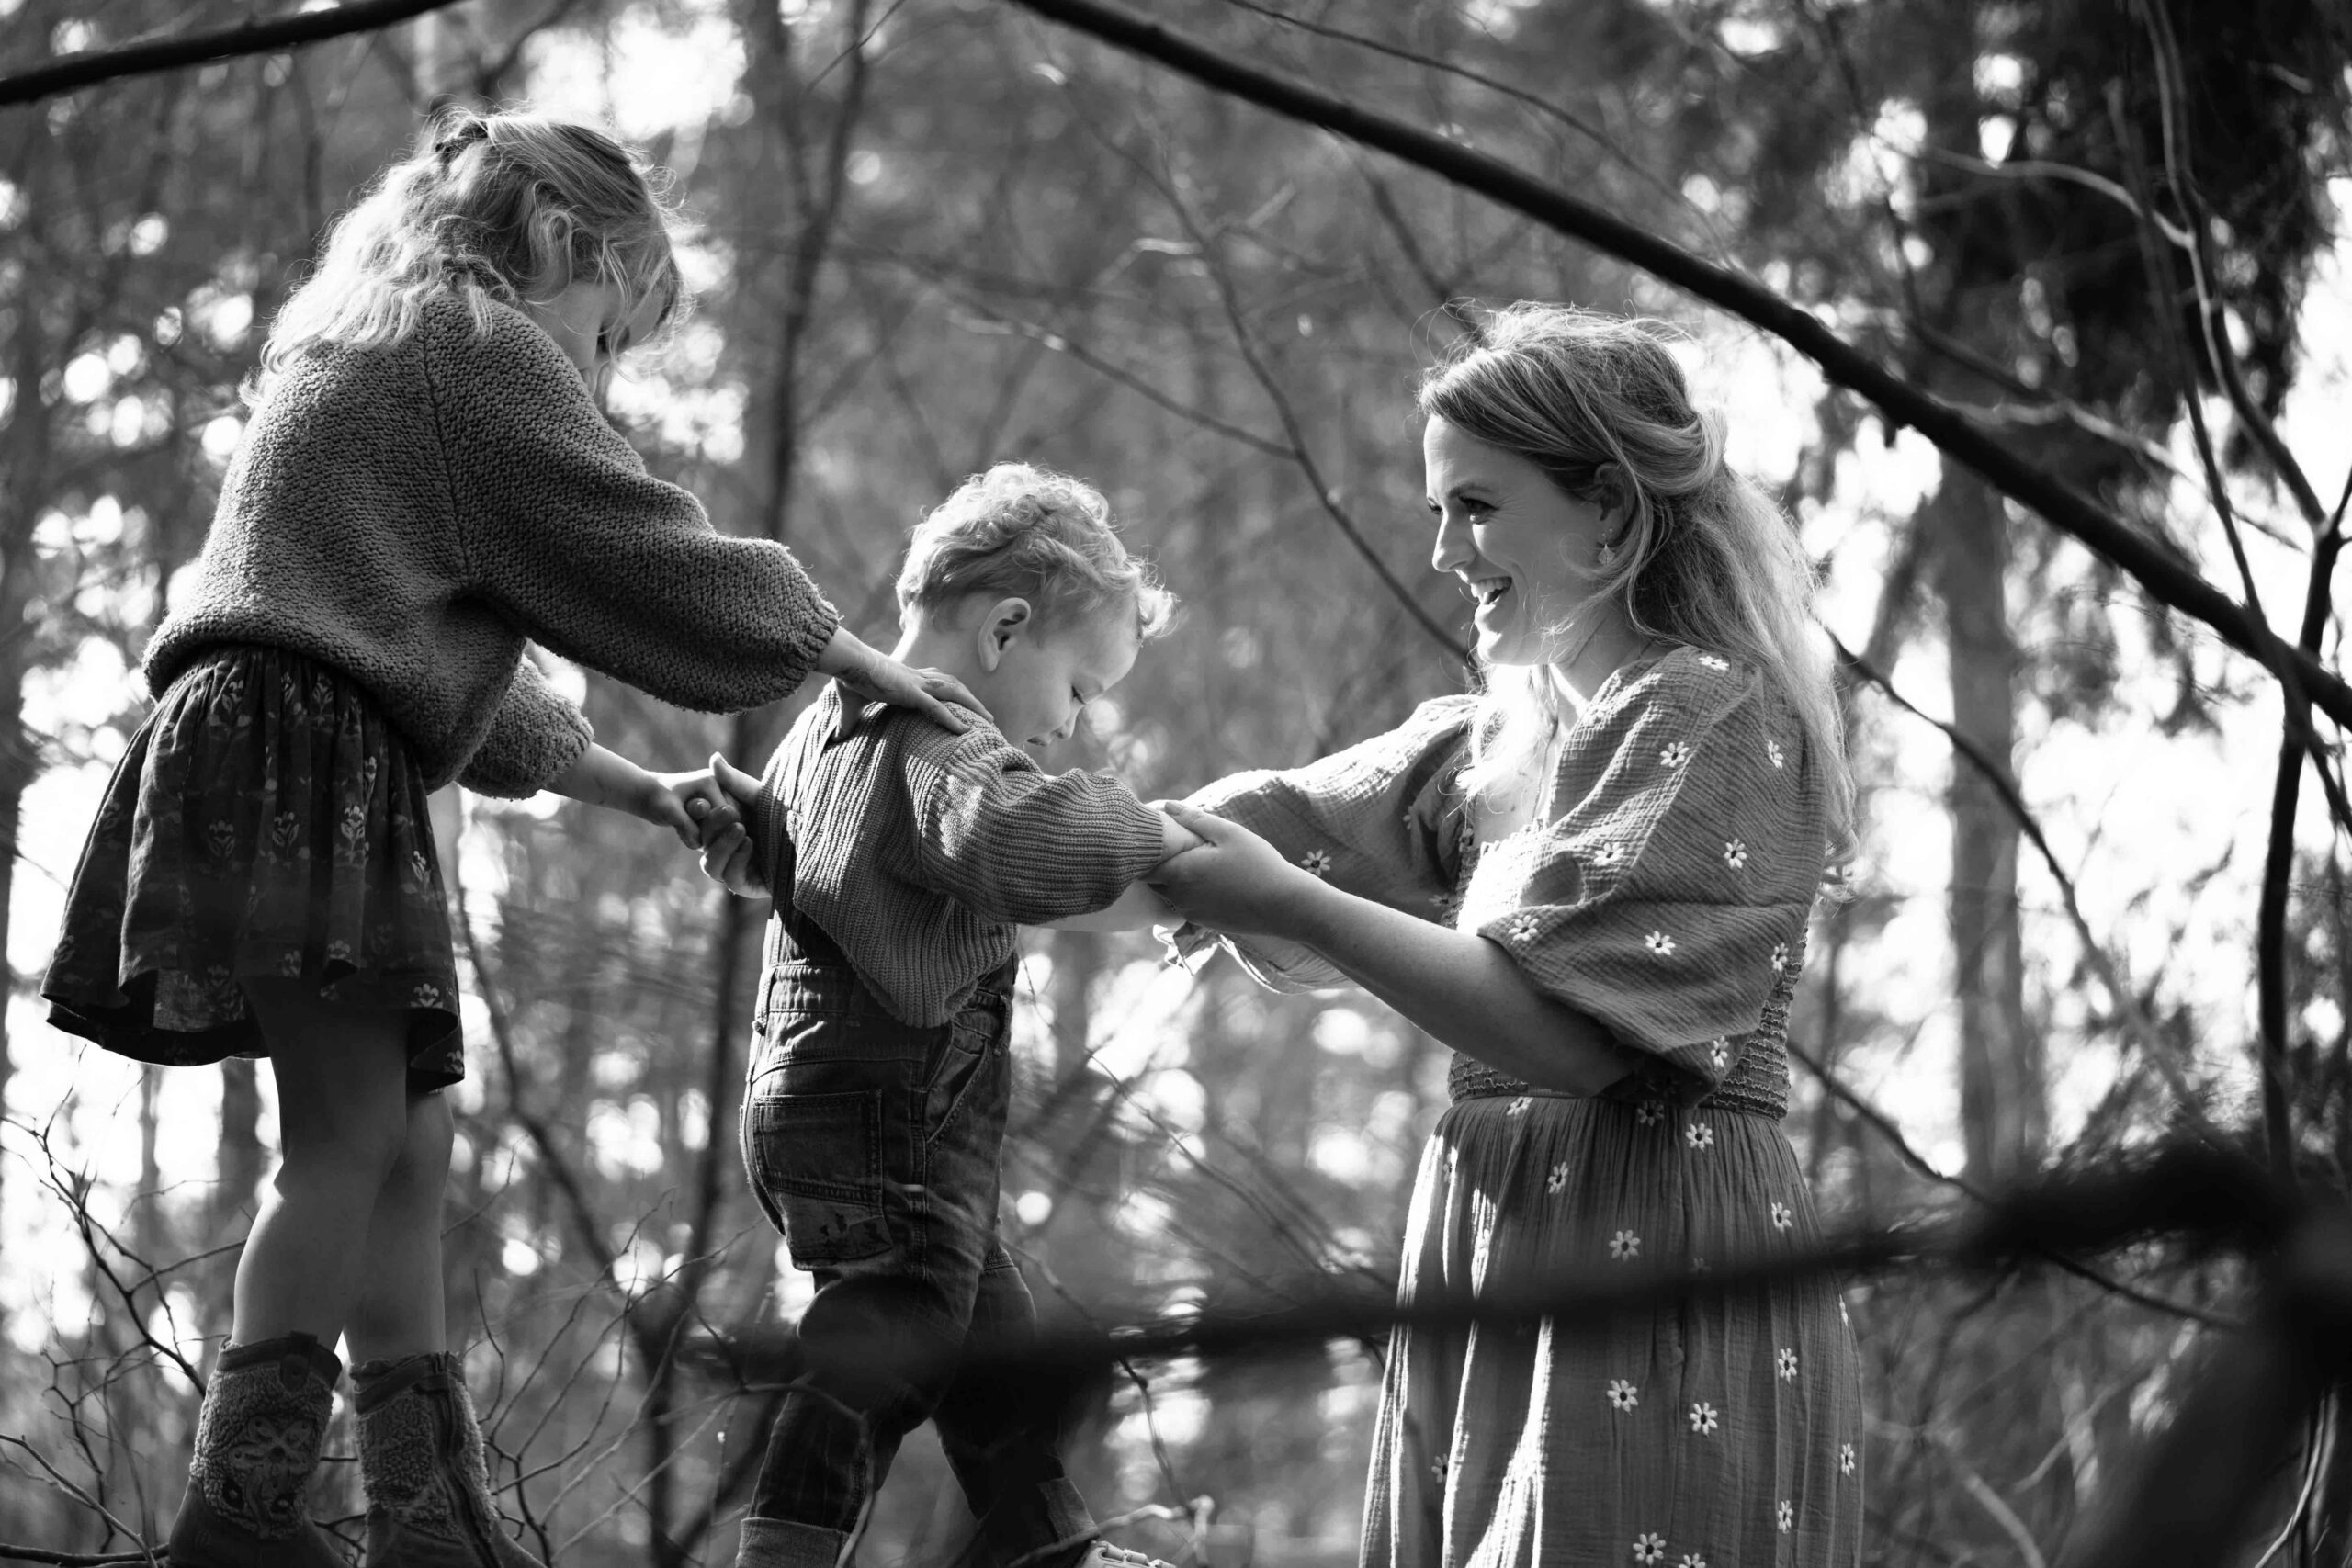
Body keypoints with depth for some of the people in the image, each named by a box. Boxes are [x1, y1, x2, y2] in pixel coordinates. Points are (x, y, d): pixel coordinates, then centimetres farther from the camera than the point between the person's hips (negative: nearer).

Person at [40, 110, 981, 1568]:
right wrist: (860, 657, 9)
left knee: (408, 1146, 6)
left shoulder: (361, 356, 29)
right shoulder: (476, 344, -1)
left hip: (287, 762, 10)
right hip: (301, 750, -10)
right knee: (355, 1134, -14)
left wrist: (633, 786, 28)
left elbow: (455, 658, 30)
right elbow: (657, 565, -4)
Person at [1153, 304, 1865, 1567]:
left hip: (1655, 1274, -8)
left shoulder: (1714, 715, -9)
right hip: (1491, 1260, 8)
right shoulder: (1493, 739, 18)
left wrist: (1286, 903, -17)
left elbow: (1571, 1030, -18)